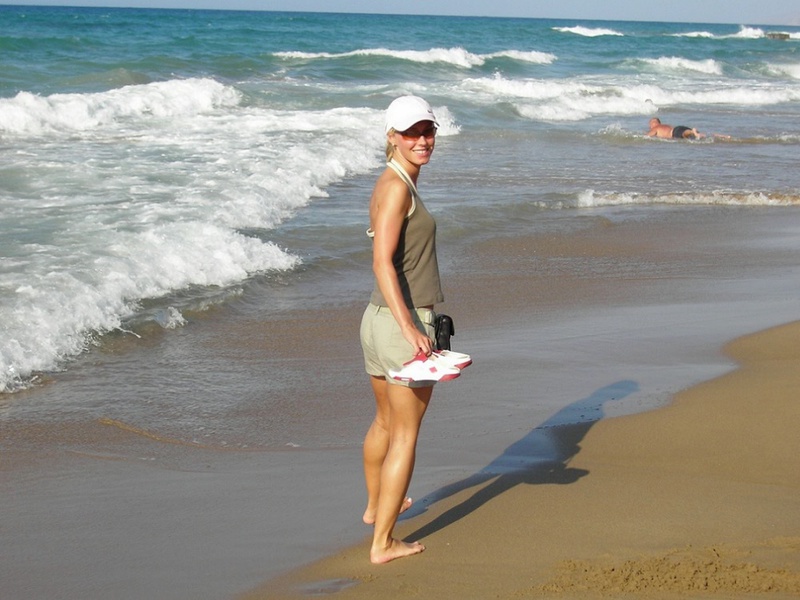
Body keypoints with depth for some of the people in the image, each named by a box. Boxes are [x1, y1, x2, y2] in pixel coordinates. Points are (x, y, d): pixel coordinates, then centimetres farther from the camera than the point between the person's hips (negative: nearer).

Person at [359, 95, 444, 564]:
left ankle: (375, 505, 47)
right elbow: (382, 263, -24)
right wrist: (410, 328, -30)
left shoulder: (396, 182, 13)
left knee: (385, 422, 27)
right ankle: (383, 543, 6)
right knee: (405, 435, 0)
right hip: (404, 322, -10)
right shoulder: (397, 188, -16)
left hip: (378, 317, 10)